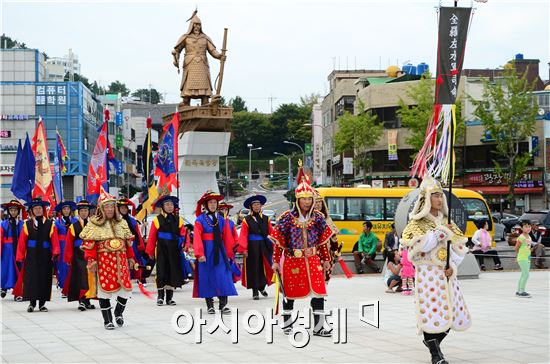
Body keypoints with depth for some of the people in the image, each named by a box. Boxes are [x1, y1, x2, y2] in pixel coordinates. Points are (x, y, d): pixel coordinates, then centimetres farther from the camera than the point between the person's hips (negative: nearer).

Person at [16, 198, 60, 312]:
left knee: (44, 279, 3)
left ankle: (42, 303, 11)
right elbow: (22, 241, 1)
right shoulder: (27, 224, 4)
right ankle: (32, 303, 6)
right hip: (31, 256, 0)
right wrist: (20, 257, -3)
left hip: (45, 256, 1)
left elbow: (55, 241, -2)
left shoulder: (50, 224, 5)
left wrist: (55, 254, -14)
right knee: (31, 278, -3)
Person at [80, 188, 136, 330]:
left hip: (121, 260, 4)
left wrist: (130, 258, 16)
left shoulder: (122, 223, 13)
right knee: (105, 289, -1)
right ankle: (107, 320, 11)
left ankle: (118, 313, 28)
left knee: (126, 289, 1)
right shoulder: (94, 224, -1)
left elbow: (128, 242, 18)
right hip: (104, 260, -4)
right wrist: (91, 260, -15)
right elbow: (89, 244, -7)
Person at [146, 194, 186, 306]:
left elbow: (183, 234, 6)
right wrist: (150, 251, 0)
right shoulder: (157, 220, -1)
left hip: (175, 250, 3)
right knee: (162, 271, -3)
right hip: (162, 250, -3)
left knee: (173, 271, 4)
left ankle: (170, 297, 12)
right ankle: (160, 296, 5)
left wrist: (183, 243, -12)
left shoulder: (178, 220, 8)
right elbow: (152, 237, 0)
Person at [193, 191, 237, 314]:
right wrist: (199, 254, -18)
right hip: (206, 252, -3)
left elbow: (227, 237, 11)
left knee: (223, 277, -4)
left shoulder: (221, 220, 9)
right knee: (207, 278, 2)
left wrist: (228, 253, 9)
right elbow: (197, 238, -9)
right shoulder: (200, 220, -3)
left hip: (220, 252, 3)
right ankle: (210, 306, 9)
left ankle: (223, 305, -3)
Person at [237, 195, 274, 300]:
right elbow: (243, 236, -6)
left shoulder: (266, 219, 9)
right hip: (252, 247, -3)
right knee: (253, 267, 1)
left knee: (263, 266, 6)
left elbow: (271, 232, 7)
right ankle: (255, 291, 7)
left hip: (264, 246, 3)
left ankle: (262, 286, 29)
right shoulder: (247, 220, -1)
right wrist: (244, 249, -14)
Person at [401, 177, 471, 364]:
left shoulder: (446, 221, 12)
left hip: (447, 273, 5)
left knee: (451, 313, 7)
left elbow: (460, 246, 9)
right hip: (428, 273, -5)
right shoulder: (417, 222, -2)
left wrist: (453, 265, -6)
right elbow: (419, 246, -17)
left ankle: (432, 341, 30)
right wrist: (440, 231, -17)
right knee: (432, 313, -8)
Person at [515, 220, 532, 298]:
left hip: (528, 259, 9)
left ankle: (518, 291, 20)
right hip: (522, 259, -9)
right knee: (526, 274, -12)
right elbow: (516, 248, -12)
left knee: (524, 275, 12)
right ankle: (521, 291, -9)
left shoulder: (529, 237, 10)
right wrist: (520, 254, 0)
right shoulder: (521, 237, -16)